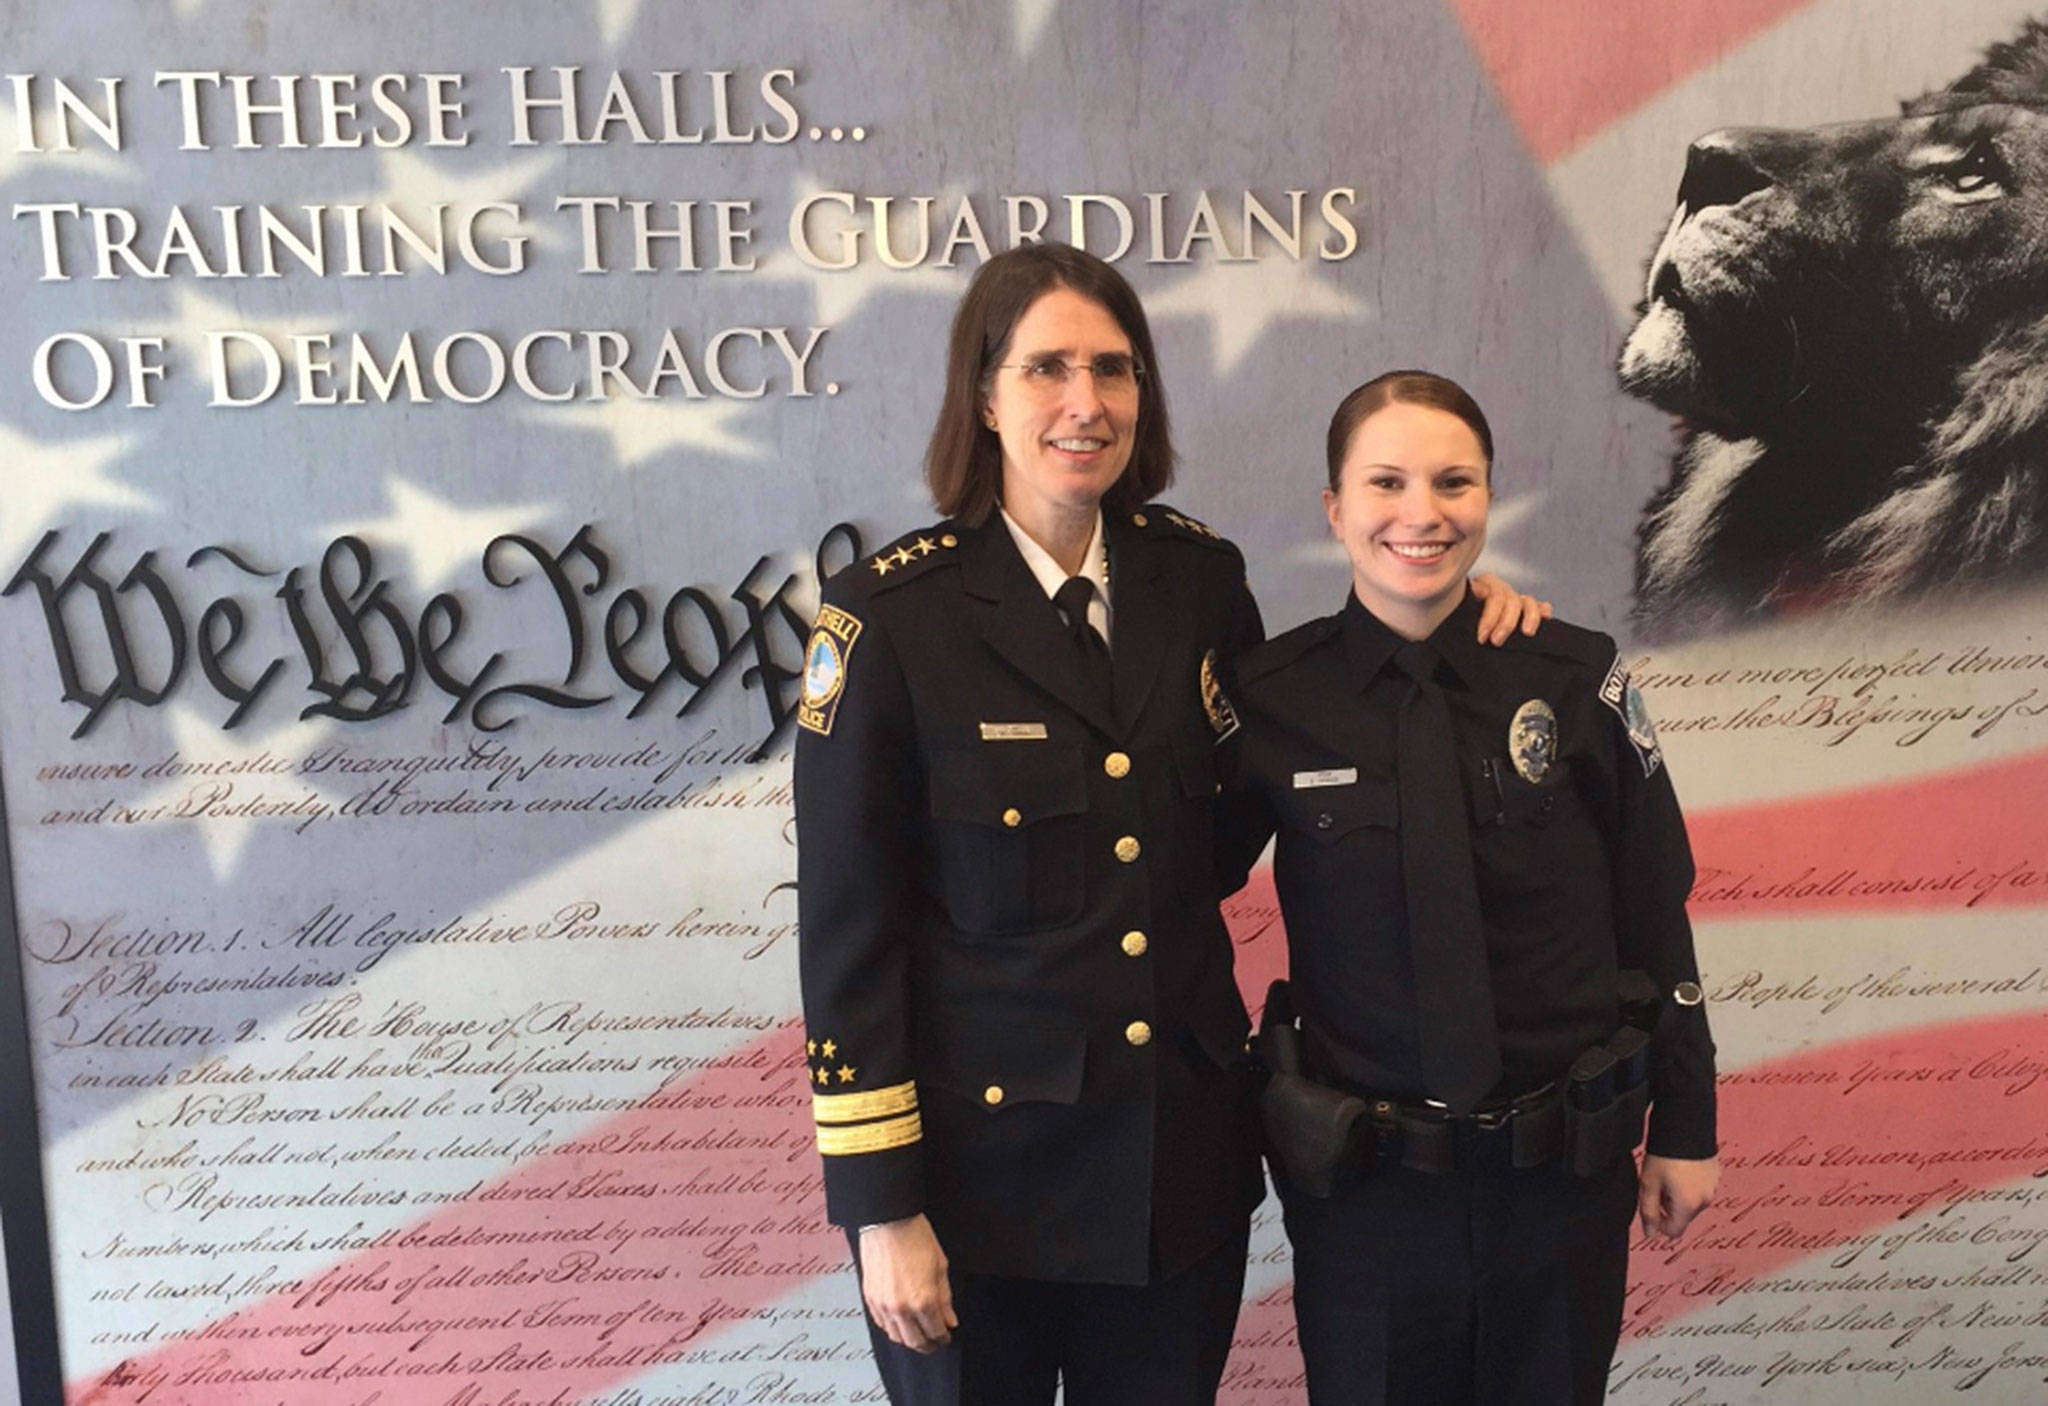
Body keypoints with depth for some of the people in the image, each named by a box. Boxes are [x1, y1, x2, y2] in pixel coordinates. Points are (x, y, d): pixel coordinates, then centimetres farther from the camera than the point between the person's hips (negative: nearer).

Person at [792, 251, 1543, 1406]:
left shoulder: (1199, 576, 1)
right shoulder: (891, 618, -12)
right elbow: (846, 926, -10)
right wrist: (881, 1207, -10)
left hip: (1185, 1159, 4)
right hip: (985, 1162, -3)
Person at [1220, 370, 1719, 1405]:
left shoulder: (1574, 679, -7)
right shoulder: (1270, 699, -8)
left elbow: (1654, 914, 1)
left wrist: (1685, 1127, 6)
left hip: (1568, 1166, 1)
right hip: (1360, 1175, 0)